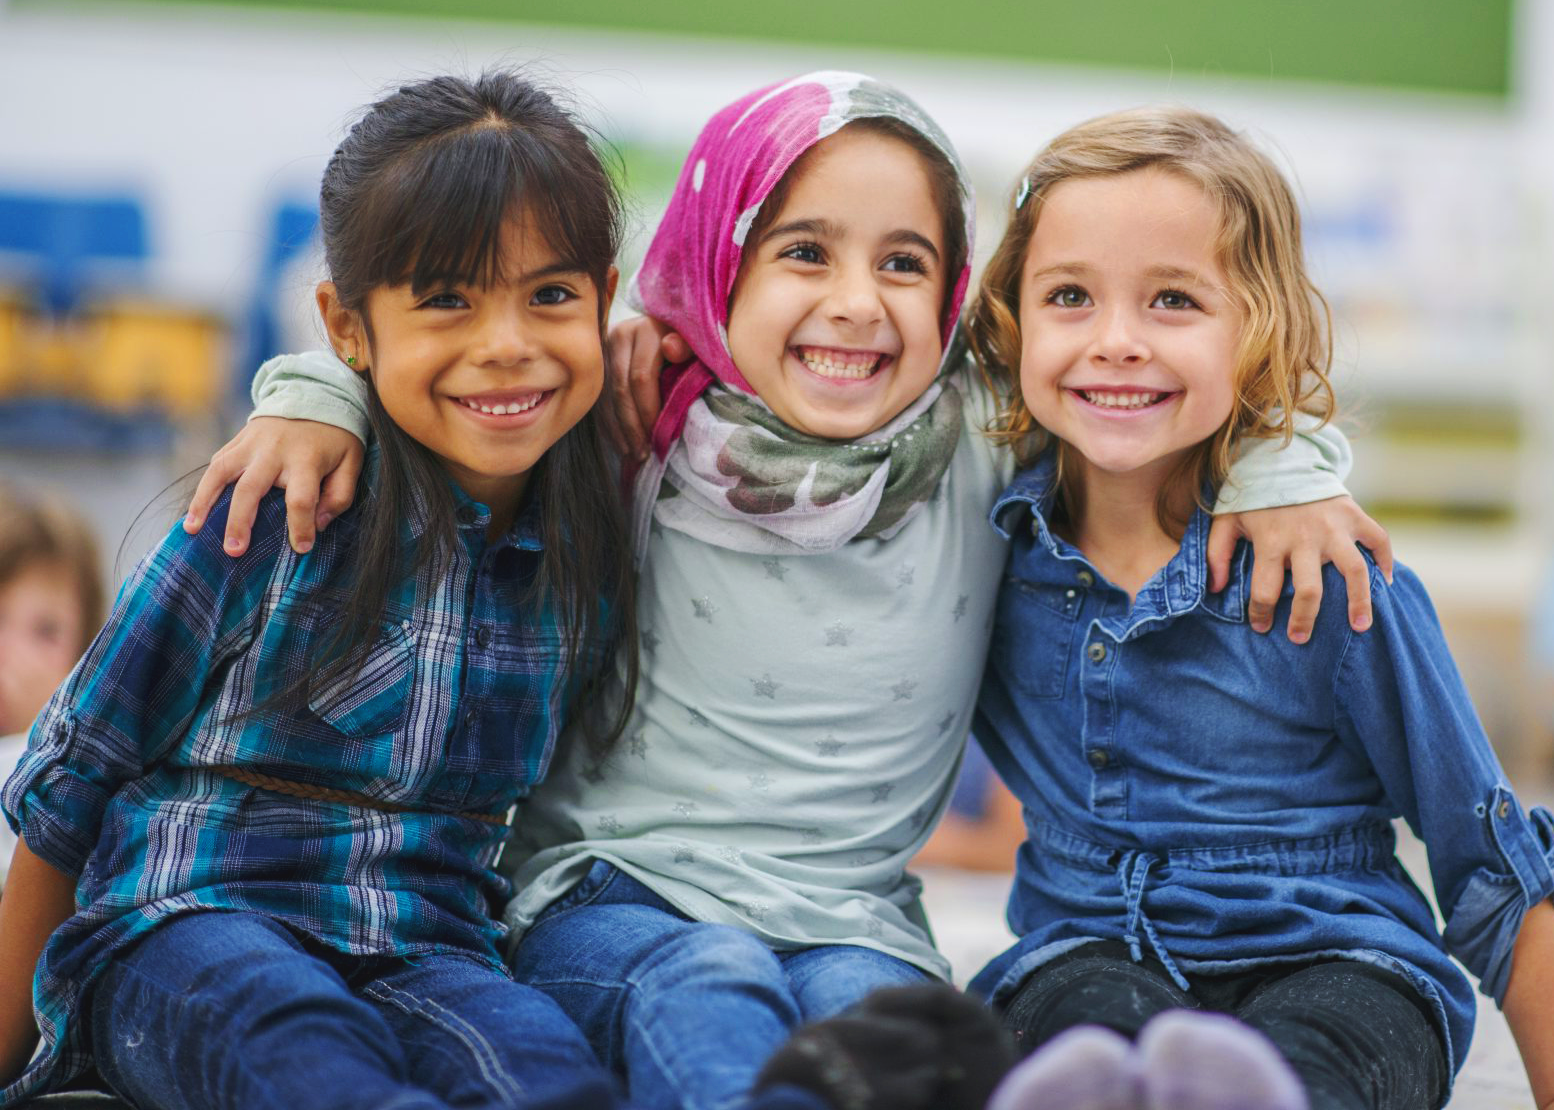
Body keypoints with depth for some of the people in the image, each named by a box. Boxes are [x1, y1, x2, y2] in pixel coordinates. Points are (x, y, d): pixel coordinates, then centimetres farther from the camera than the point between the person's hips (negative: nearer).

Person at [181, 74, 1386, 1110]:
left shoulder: (983, 451, 3)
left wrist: (1282, 475, -4)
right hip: (611, 896, -1)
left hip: (855, 920, 1)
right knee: (706, 987, -35)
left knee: (861, 1003, -34)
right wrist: (315, 400, -4)